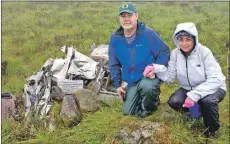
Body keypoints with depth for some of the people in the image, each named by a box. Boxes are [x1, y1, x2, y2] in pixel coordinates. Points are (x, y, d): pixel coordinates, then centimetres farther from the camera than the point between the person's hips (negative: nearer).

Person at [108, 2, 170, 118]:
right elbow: (114, 64, 6)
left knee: (146, 86, -39)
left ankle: (149, 106, -5)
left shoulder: (149, 34, -16)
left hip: (149, 76, -4)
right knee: (128, 112, 6)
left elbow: (165, 53, -9)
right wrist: (117, 84, 1)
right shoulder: (115, 38, -5)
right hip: (131, 81, 4)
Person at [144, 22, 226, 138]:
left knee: (207, 101, -36)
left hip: (212, 87, -4)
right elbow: (170, 76, -8)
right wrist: (157, 69, -29)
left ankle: (211, 130, -6)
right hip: (188, 88, 4)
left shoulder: (204, 52, -22)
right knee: (173, 102, -21)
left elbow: (215, 79, -27)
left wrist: (194, 95, -36)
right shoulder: (175, 53, -9)